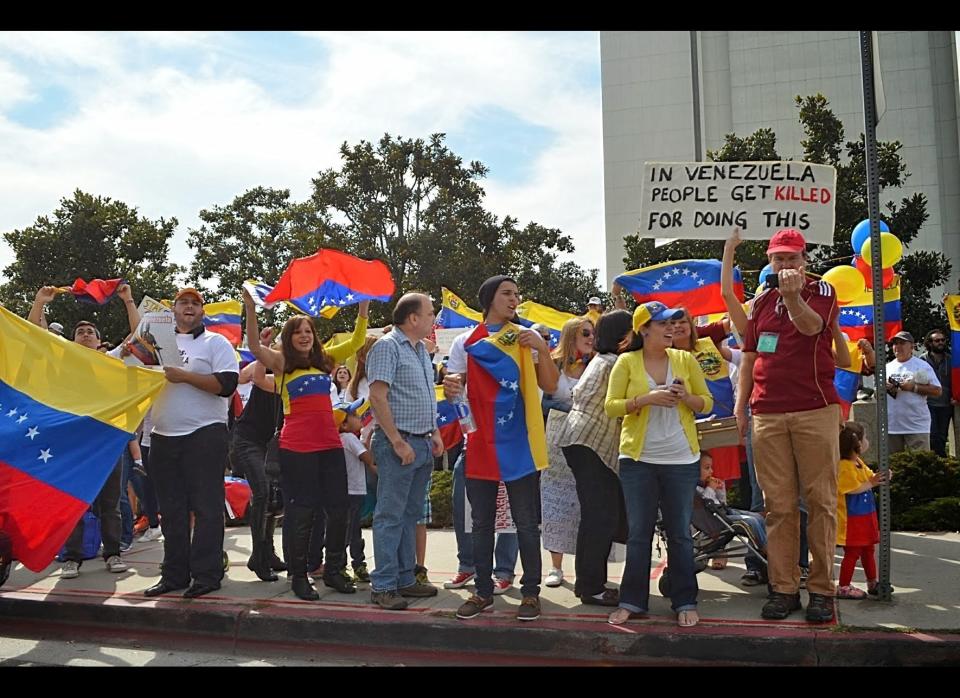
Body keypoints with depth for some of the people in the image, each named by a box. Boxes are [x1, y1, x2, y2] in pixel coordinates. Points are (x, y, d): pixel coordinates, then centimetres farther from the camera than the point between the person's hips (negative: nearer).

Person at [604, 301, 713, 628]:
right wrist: (646, 399, -18)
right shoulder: (626, 362, -1)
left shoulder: (685, 359, 4)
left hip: (681, 459, 1)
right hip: (638, 458, -1)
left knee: (680, 533, 8)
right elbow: (611, 405, -5)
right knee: (639, 533, 6)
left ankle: (685, 602, 19)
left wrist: (685, 397, -13)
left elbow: (707, 402, 7)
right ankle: (632, 601, 17)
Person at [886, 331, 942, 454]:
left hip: (917, 426, -4)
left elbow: (938, 391, -6)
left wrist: (914, 387, -16)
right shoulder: (887, 367, 13)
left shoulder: (922, 366, 0)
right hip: (891, 426, 5)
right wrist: (884, 388, -5)